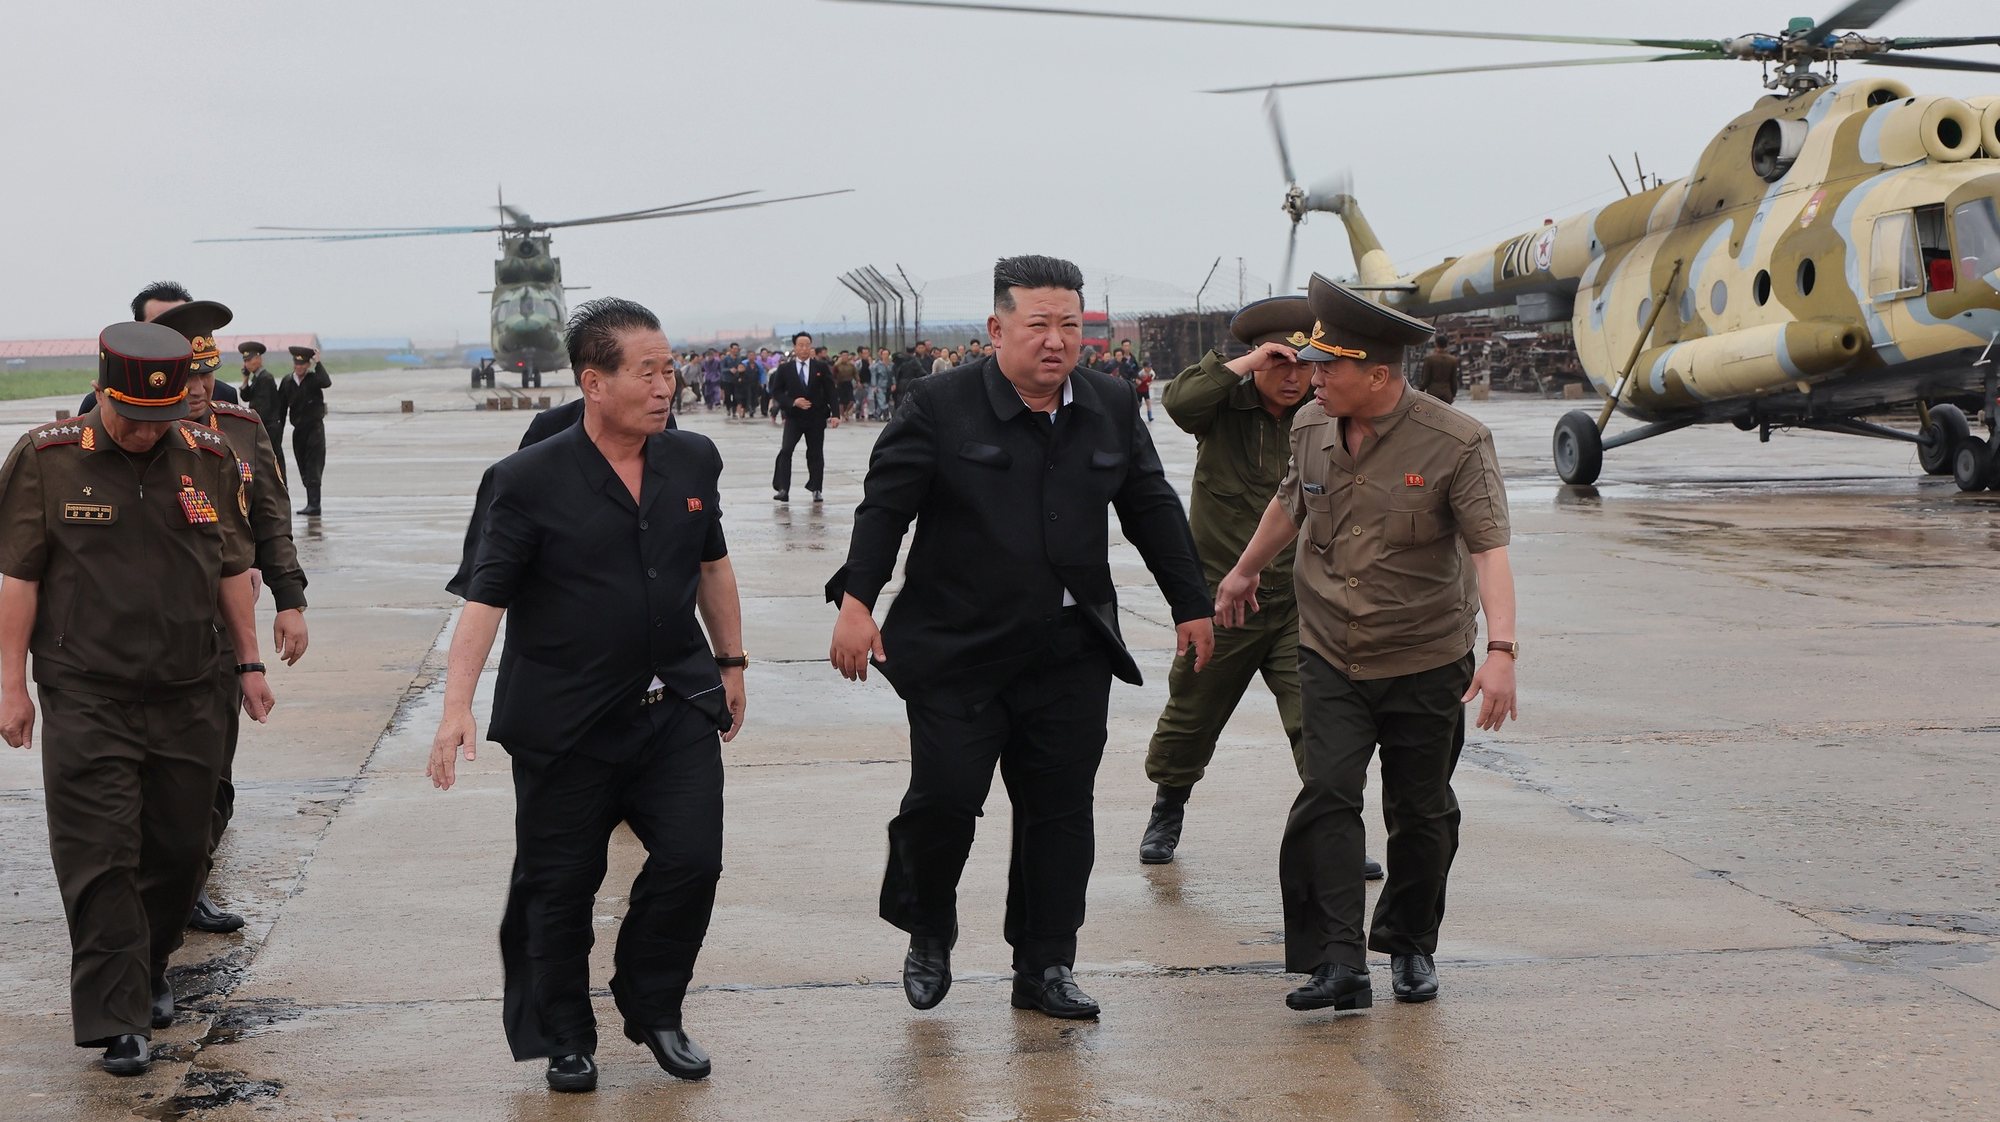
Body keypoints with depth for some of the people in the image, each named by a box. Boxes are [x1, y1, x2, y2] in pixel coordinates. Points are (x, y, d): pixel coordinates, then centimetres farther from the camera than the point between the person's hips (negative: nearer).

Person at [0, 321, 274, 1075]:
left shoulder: (209, 458, 6)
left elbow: (233, 567, 14)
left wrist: (249, 662, 13)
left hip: (184, 700, 4)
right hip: (85, 704, -4)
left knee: (180, 851, 10)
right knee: (100, 860, -6)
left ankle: (148, 973, 33)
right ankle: (117, 1020, -1)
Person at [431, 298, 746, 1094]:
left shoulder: (692, 461, 3)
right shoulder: (531, 481, -12)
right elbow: (484, 599, -14)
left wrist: (731, 662, 22)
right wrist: (457, 708, -22)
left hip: (675, 710, 4)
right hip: (566, 723, -4)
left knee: (691, 861, -2)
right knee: (559, 887, 6)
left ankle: (653, 1011, 22)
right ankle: (564, 1041, 25)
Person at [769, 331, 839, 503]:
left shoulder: (822, 367, 1)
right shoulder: (784, 369, 0)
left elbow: (830, 391, 0)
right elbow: (776, 392, 1)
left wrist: (835, 414, -9)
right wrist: (793, 402, -16)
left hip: (816, 417, 1)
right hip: (793, 417, -1)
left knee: (816, 453, 7)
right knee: (785, 451, -15)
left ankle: (816, 489, 18)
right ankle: (782, 489, -13)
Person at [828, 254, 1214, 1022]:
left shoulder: (1111, 407, 7)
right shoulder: (939, 407, -5)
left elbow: (1153, 511, 15)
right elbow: (885, 506, -8)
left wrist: (1191, 606, 17)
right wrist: (856, 601, -19)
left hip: (1072, 655, 4)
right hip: (958, 650, -3)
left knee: (1060, 808, 6)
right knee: (945, 796, -6)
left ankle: (1045, 967, 17)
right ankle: (928, 935, 22)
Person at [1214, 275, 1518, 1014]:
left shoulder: (1456, 443, -16)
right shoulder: (1311, 428, -1)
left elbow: (1489, 549, -21)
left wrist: (1502, 651, -33)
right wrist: (1245, 570, 34)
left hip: (1425, 662, -3)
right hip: (1330, 655, 3)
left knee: (1420, 813, 9)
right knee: (1326, 796, -13)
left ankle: (1411, 947, 30)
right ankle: (1338, 963, -13)